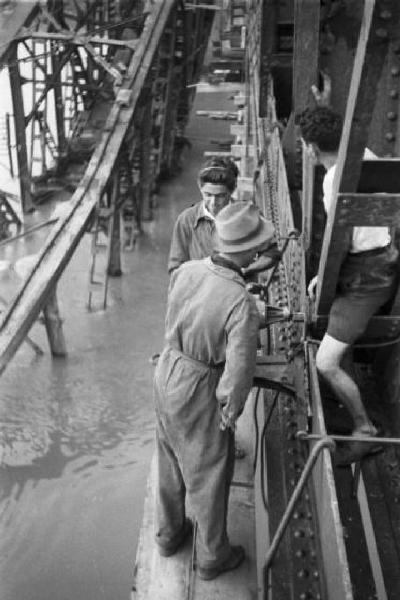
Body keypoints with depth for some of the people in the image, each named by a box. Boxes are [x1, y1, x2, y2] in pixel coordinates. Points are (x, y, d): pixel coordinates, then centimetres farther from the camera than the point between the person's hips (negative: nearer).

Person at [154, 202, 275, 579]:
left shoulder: (185, 270, -12)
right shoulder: (243, 305, -32)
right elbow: (240, 371, -27)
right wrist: (230, 414, -8)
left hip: (167, 373, 7)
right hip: (199, 392, -6)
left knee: (171, 461, 27)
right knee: (209, 475, 16)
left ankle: (169, 533, 49)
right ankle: (212, 556, 39)